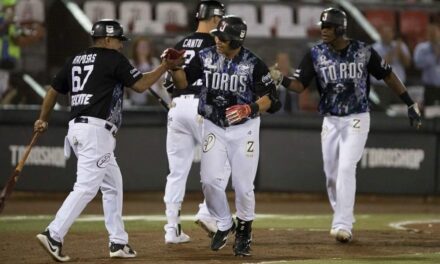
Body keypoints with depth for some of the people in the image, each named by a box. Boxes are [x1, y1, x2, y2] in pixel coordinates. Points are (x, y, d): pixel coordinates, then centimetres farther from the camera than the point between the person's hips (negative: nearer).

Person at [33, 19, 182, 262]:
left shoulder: (75, 60, 17)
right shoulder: (113, 59, -3)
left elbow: (54, 89, 19)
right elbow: (140, 85, -3)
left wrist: (43, 119, 30)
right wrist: (164, 67, 9)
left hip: (76, 127, 9)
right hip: (96, 130, -9)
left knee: (112, 185, 15)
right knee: (86, 187, -14)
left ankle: (118, 242, 14)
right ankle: (54, 235, -24)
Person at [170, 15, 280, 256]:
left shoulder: (253, 64, -13)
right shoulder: (205, 57, -4)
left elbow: (270, 98, -11)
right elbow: (182, 82, -2)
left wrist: (250, 108, -29)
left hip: (244, 129, -2)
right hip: (214, 127, 2)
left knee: (243, 185, -2)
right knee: (210, 180, -9)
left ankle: (244, 229, 24)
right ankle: (224, 224, 16)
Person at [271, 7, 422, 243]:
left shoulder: (363, 52, -6)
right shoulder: (316, 54, -2)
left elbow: (388, 76, 3)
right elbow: (299, 84, -7)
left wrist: (410, 104, 2)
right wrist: (281, 80, -29)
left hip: (356, 119, -3)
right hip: (330, 120, 3)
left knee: (346, 168, -17)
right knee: (332, 175, 7)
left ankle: (343, 225, -18)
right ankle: (344, 221, 25)